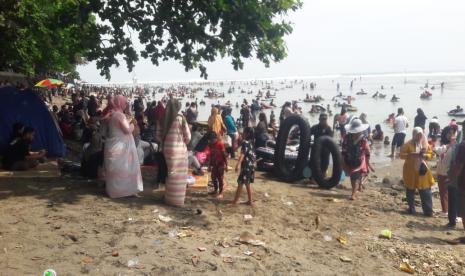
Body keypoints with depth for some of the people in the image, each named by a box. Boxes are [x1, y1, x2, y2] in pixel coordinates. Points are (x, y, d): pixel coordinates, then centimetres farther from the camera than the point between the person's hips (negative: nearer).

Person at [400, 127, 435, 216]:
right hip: (410, 170, -2)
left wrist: (424, 155, -13)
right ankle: (411, 208, 20)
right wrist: (411, 154, -23)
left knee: (425, 191, 1)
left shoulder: (425, 144, 4)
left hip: (422, 170, 2)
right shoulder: (408, 144, -7)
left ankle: (428, 210, 7)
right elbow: (402, 155, -9)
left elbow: (430, 154, 8)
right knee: (410, 190, 8)